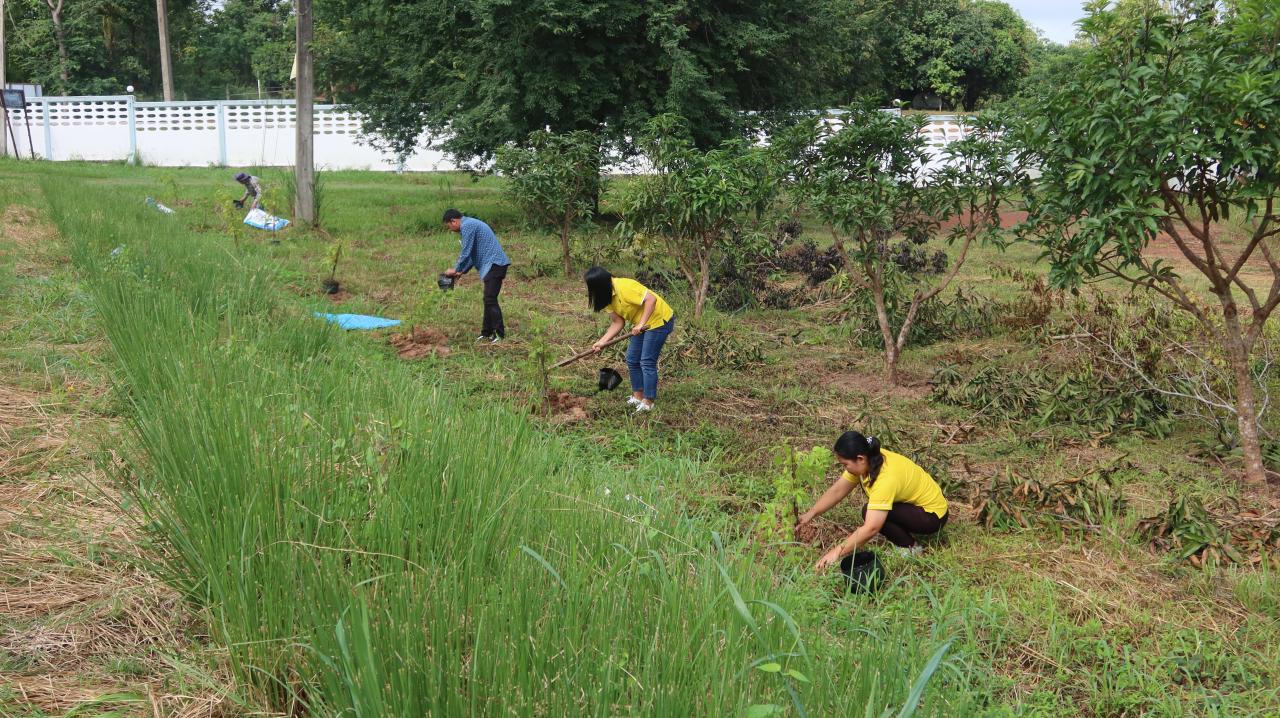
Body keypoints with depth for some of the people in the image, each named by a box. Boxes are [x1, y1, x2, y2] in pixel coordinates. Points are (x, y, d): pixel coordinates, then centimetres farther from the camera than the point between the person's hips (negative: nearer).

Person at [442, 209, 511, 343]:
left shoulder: (467, 226, -10)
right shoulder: (471, 224, 22)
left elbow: (466, 253, -12)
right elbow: (474, 253, 26)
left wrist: (456, 270, 1)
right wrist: (462, 271, 19)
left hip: (494, 264, -10)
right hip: (494, 265, 10)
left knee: (490, 300, -10)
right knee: (488, 300, 13)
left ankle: (499, 334, -10)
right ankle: (486, 333, 18)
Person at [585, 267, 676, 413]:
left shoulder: (624, 287, -29)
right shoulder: (609, 295, 0)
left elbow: (651, 299, -32)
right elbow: (618, 322, 0)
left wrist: (641, 324, -34)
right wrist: (602, 342, -7)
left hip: (659, 320, -10)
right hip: (642, 324, 10)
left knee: (647, 362, -7)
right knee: (632, 359, 11)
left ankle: (648, 403, 2)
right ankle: (638, 396, 22)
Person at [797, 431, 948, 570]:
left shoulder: (886, 478, -35)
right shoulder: (869, 460, -10)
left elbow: (870, 529, -39)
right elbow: (837, 491, -2)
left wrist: (837, 552, -36)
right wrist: (810, 515, -9)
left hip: (933, 515, -9)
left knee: (870, 512, -22)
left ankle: (909, 548, -6)